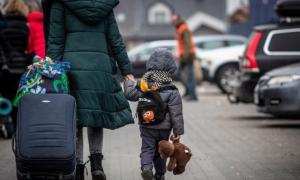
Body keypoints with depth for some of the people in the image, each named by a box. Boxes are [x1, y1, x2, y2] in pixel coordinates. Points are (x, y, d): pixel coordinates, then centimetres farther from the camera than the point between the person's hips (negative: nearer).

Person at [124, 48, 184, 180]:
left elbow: (130, 95, -2)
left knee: (147, 149, 5)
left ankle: (146, 167, -23)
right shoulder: (172, 91, -13)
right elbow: (176, 113, -12)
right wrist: (178, 130, -5)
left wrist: (129, 82, 18)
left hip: (146, 126, 1)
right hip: (164, 127, -1)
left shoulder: (143, 84, -9)